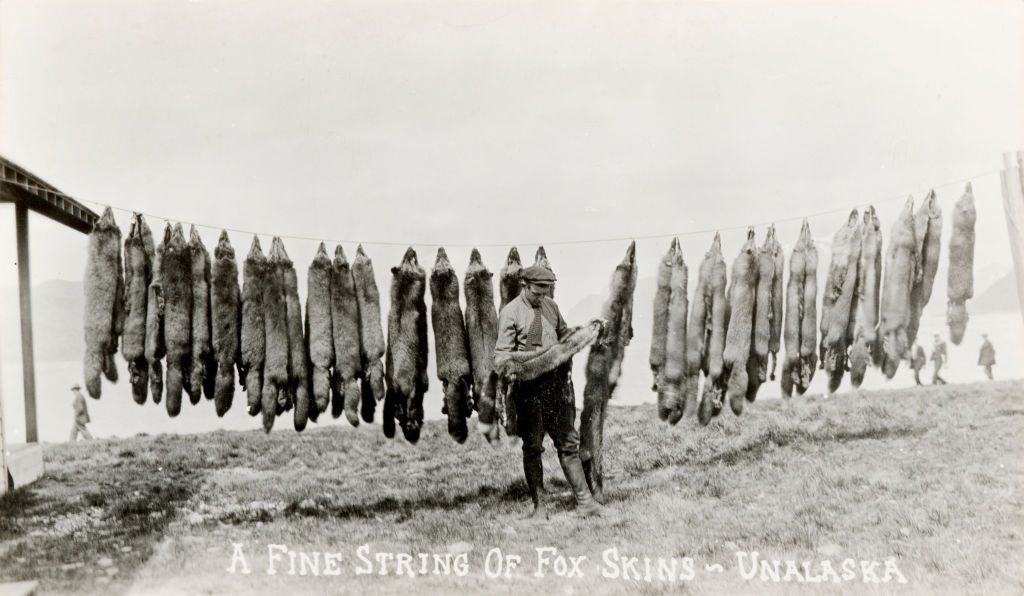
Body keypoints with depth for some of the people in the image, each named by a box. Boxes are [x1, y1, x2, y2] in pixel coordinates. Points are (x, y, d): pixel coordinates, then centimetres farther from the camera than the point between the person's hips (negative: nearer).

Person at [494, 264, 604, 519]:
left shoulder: (550, 306, 11)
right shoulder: (510, 313, -5)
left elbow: (563, 333, 25)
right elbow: (502, 353, -8)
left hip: (555, 381, 5)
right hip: (528, 386, -4)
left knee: (568, 441, 6)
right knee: (532, 447, 2)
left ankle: (584, 501, 11)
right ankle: (539, 506, 10)